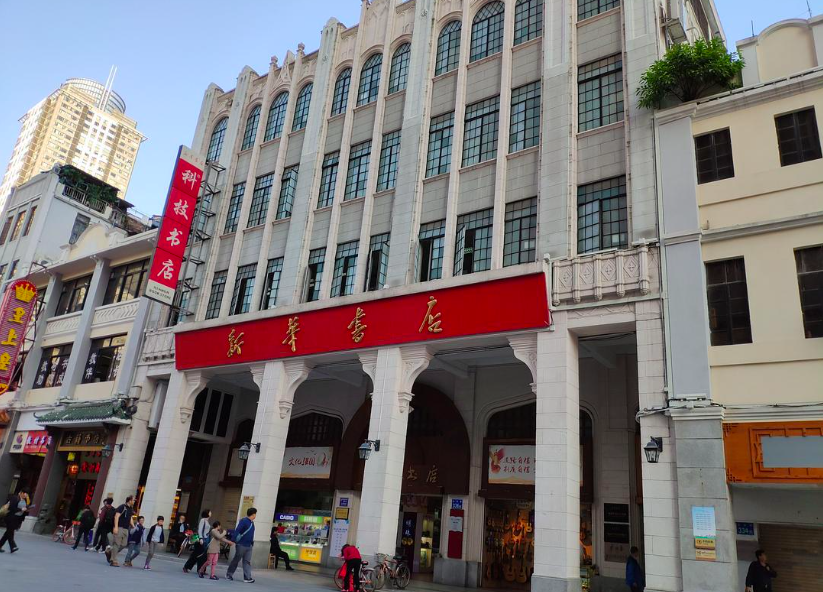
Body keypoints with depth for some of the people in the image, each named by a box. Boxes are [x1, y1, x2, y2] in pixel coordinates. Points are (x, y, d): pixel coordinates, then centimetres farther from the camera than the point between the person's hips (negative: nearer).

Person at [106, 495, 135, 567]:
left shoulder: (131, 509, 14)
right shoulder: (122, 507, -9)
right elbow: (117, 516, -15)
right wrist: (115, 527, -23)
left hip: (126, 529, 8)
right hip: (119, 528, -8)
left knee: (124, 544, 5)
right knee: (117, 544, -5)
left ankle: (109, 551, 25)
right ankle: (113, 561, 1)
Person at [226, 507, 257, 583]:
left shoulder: (252, 523, 12)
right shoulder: (244, 521, -13)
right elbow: (237, 531, -20)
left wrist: (252, 542, 13)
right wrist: (235, 541, -25)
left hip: (249, 546, 7)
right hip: (241, 545, -7)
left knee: (247, 562, 3)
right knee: (236, 560, 7)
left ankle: (247, 577, 2)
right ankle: (228, 574, 23)